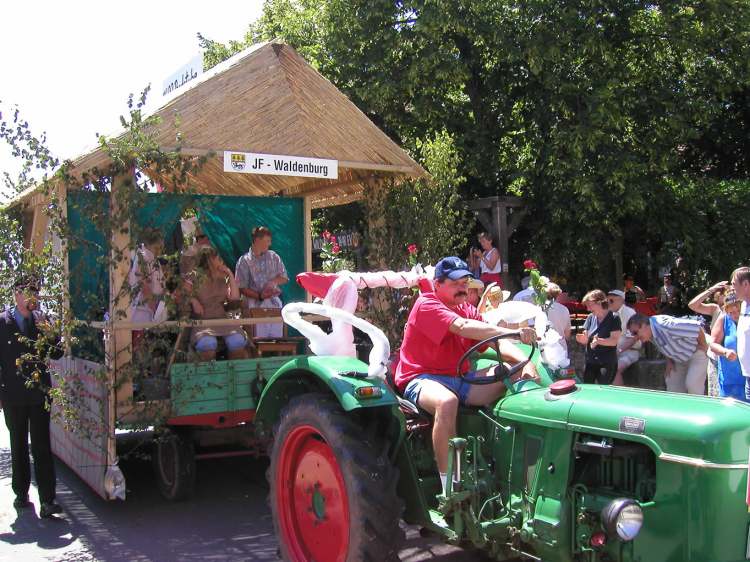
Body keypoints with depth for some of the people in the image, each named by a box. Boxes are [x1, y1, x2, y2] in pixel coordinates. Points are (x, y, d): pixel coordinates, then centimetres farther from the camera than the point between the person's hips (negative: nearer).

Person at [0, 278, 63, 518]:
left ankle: (47, 500, -5)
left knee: (42, 447, -4)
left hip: (39, 393, 0)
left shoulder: (42, 320, 2)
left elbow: (57, 354, 4)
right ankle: (21, 493, 27)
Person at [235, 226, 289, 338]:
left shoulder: (273, 256, 11)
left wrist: (274, 282, -7)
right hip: (255, 305, -3)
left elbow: (284, 278, 14)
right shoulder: (244, 261, 0)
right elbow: (242, 288, -5)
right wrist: (259, 296, -18)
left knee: (277, 338, 0)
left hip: (274, 304, 4)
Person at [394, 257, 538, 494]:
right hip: (421, 379, -7)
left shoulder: (467, 310, 15)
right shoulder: (426, 305, -9)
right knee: (447, 401, -42)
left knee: (520, 379, -11)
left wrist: (525, 360, -17)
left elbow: (497, 343, 4)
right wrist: (513, 332, -37)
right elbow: (463, 327, -27)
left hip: (460, 379, 7)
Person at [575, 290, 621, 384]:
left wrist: (598, 341, -30)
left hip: (607, 363, -5)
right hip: (590, 362, 5)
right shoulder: (590, 318, 6)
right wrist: (583, 339, -16)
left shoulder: (613, 318, -8)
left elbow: (614, 341, -14)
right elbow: (586, 340, 8)